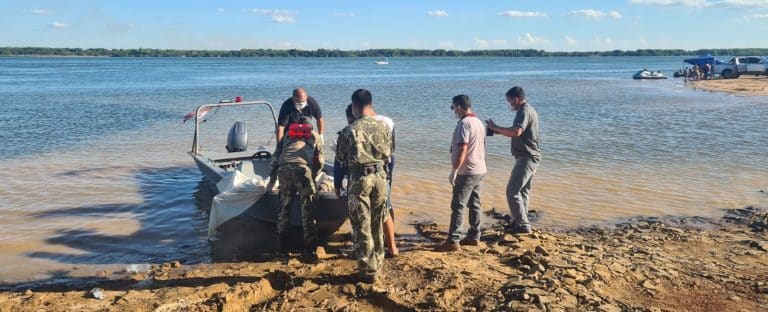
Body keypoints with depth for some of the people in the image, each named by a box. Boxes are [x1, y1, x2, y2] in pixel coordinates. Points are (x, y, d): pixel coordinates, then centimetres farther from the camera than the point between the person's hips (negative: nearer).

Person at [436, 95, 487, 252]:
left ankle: (453, 241, -6)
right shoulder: (479, 122, 12)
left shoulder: (464, 123, -17)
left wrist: (454, 170, -21)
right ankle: (474, 237, 22)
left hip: (467, 172, -9)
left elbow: (462, 149, -24)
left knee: (458, 206, -7)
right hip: (480, 170, 9)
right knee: (474, 205, 14)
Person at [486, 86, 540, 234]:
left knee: (513, 192, -10)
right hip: (531, 157, 11)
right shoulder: (529, 110, 17)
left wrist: (495, 127, -22)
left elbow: (516, 132, -33)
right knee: (523, 191, 18)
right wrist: (499, 130, 12)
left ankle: (523, 226, -7)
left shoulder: (524, 111, -17)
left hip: (526, 158, -11)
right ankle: (520, 223, 28)